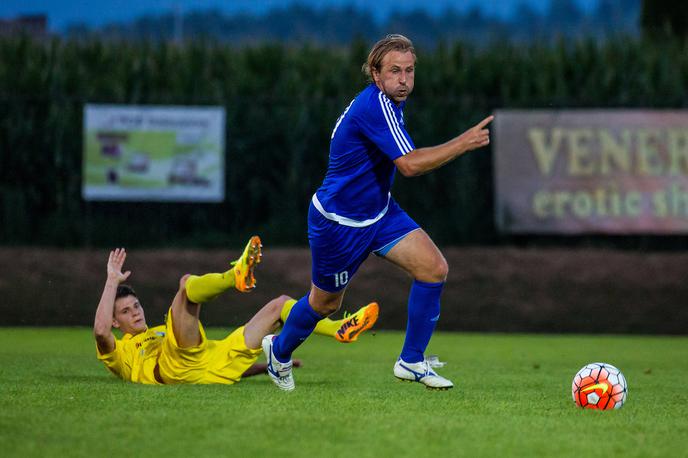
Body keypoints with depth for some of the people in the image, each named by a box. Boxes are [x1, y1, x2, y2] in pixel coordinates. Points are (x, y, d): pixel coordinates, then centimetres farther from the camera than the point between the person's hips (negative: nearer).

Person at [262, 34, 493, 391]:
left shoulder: (388, 101, 0)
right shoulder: (375, 105, -30)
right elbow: (409, 164, -38)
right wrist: (463, 143, -38)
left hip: (379, 212, 8)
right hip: (338, 223, -8)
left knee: (434, 268, -10)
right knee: (325, 302, 12)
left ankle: (411, 362, 2)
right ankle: (279, 351, 43)